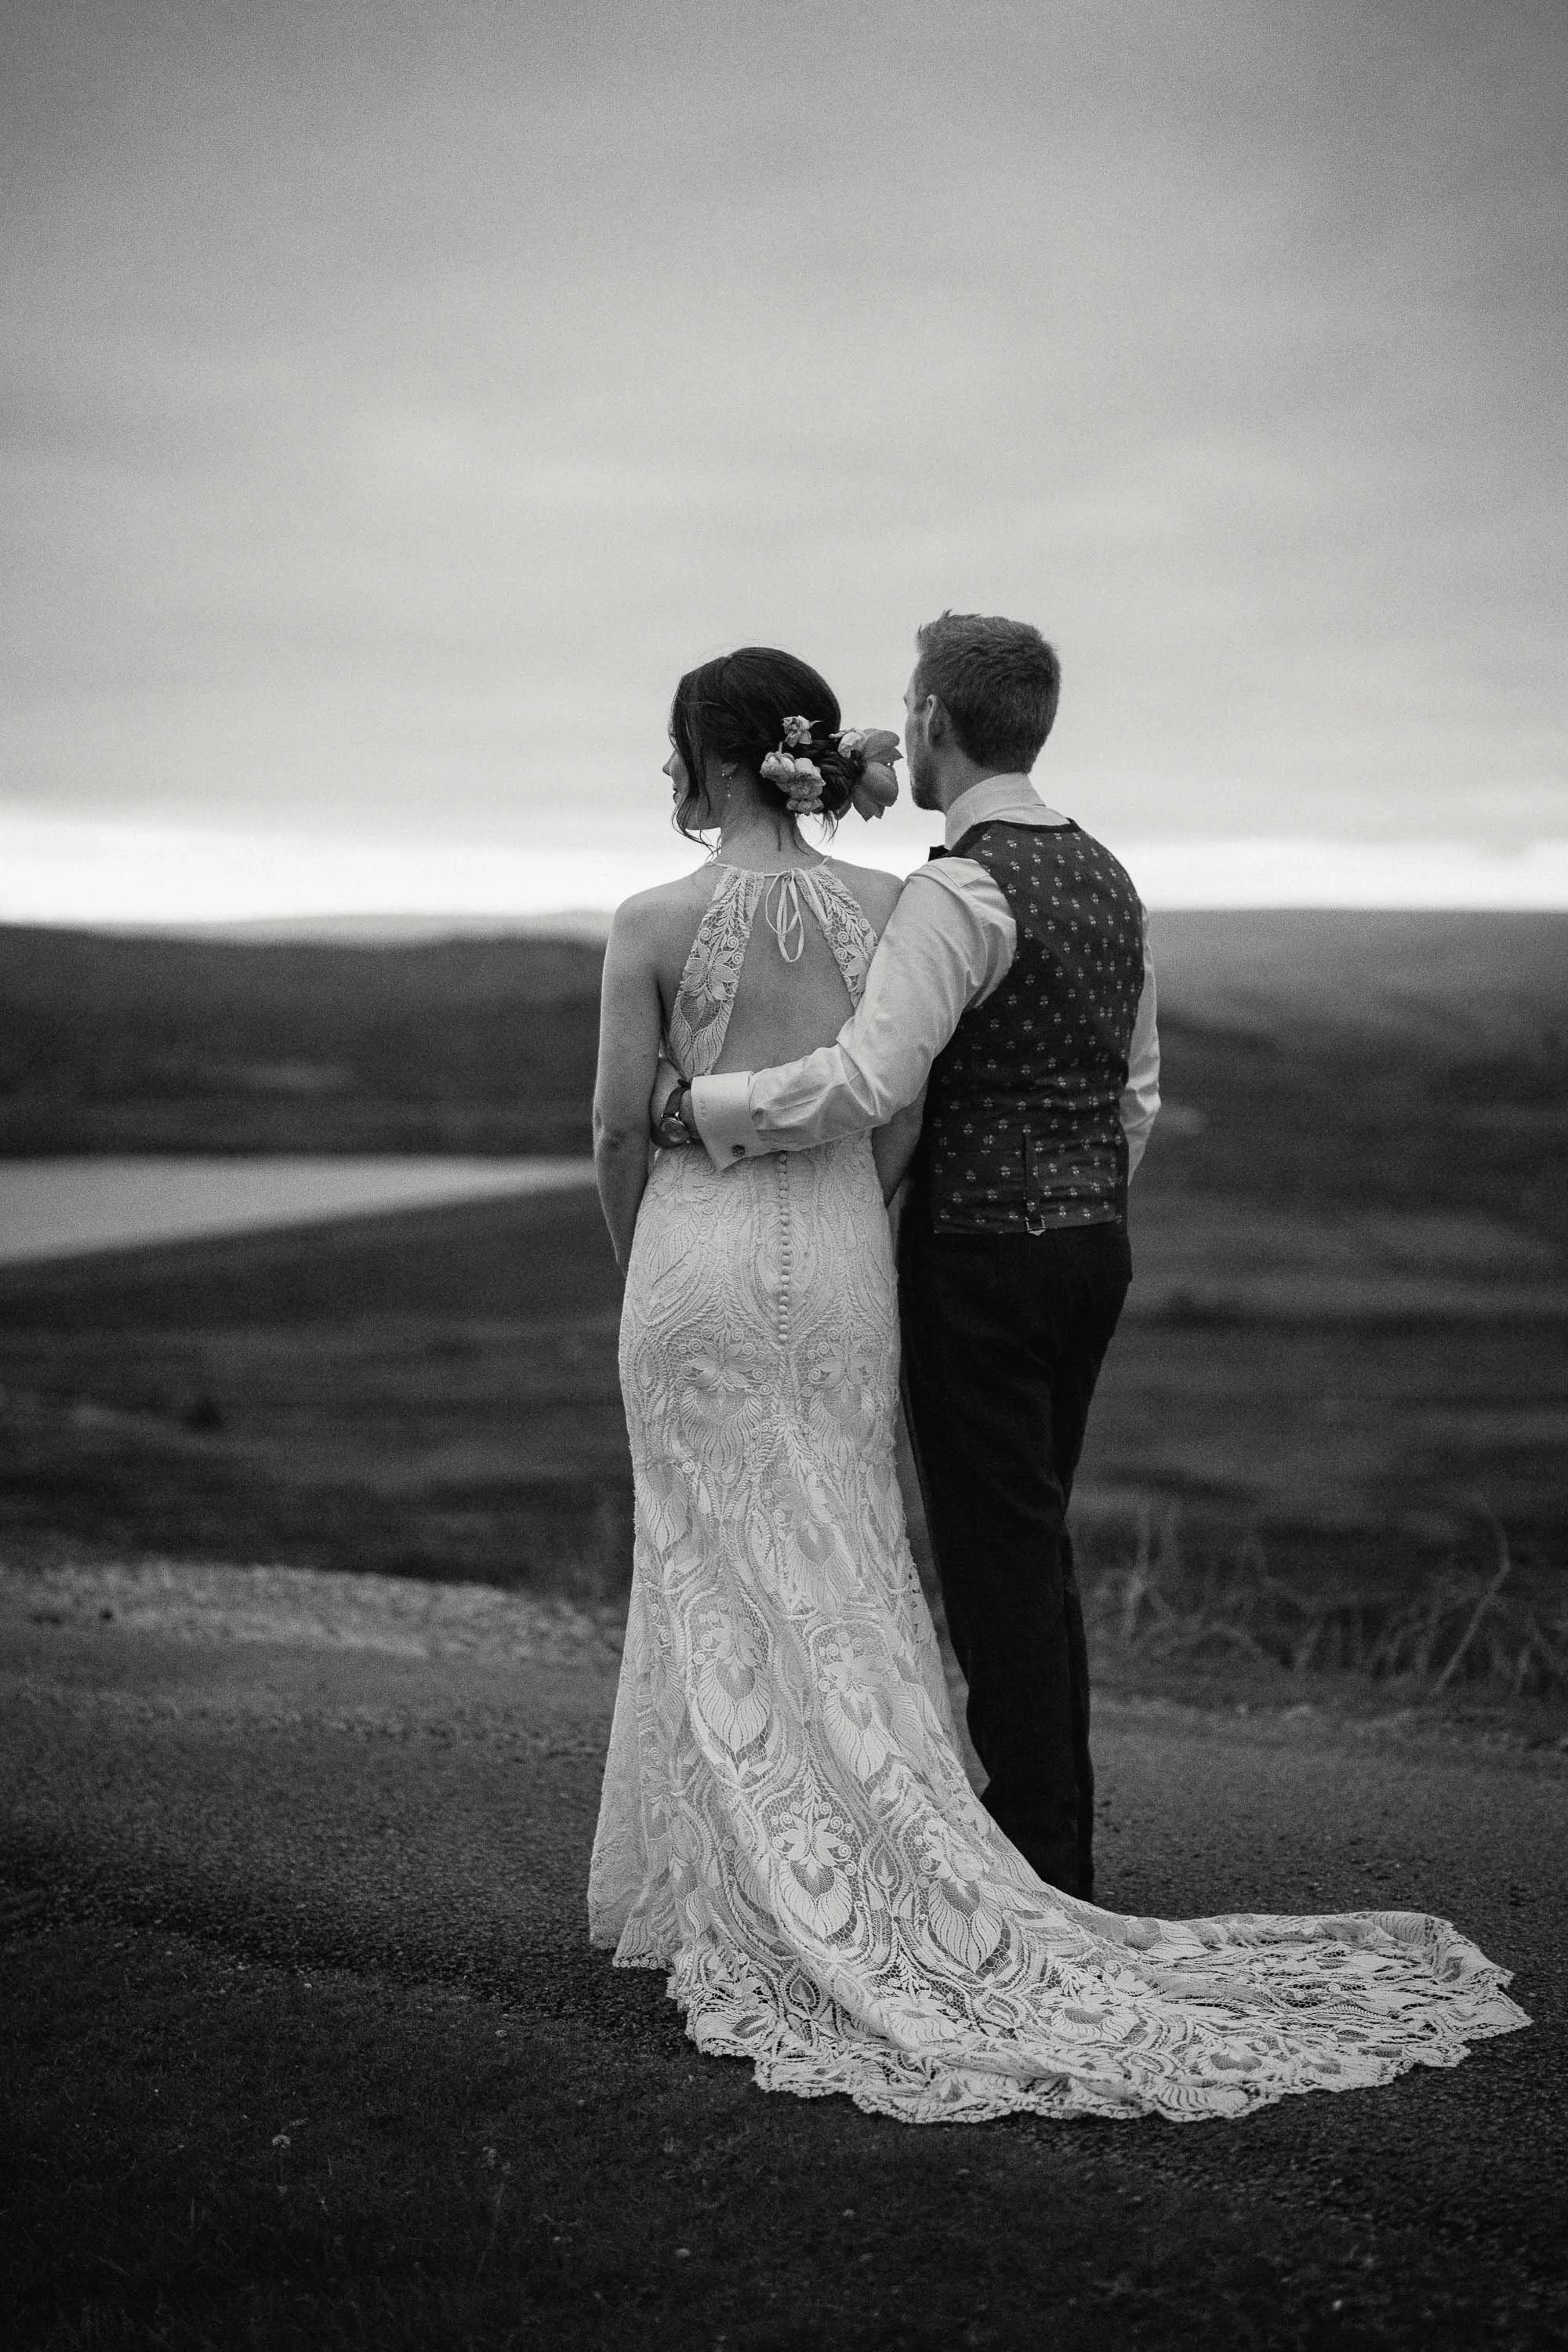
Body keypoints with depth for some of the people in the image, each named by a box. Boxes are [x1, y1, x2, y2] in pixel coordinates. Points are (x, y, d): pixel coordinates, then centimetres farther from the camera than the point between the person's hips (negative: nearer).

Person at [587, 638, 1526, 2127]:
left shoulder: (653, 924, -8)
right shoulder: (887, 909, 1)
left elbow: (618, 1129, -5)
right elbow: (898, 1116, 1)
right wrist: (838, 1233, 12)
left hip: (697, 1248, -3)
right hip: (839, 1250, 3)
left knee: (725, 1577, 5)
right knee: (839, 1569, 12)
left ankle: (756, 1900, 9)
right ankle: (891, 1895, 16)